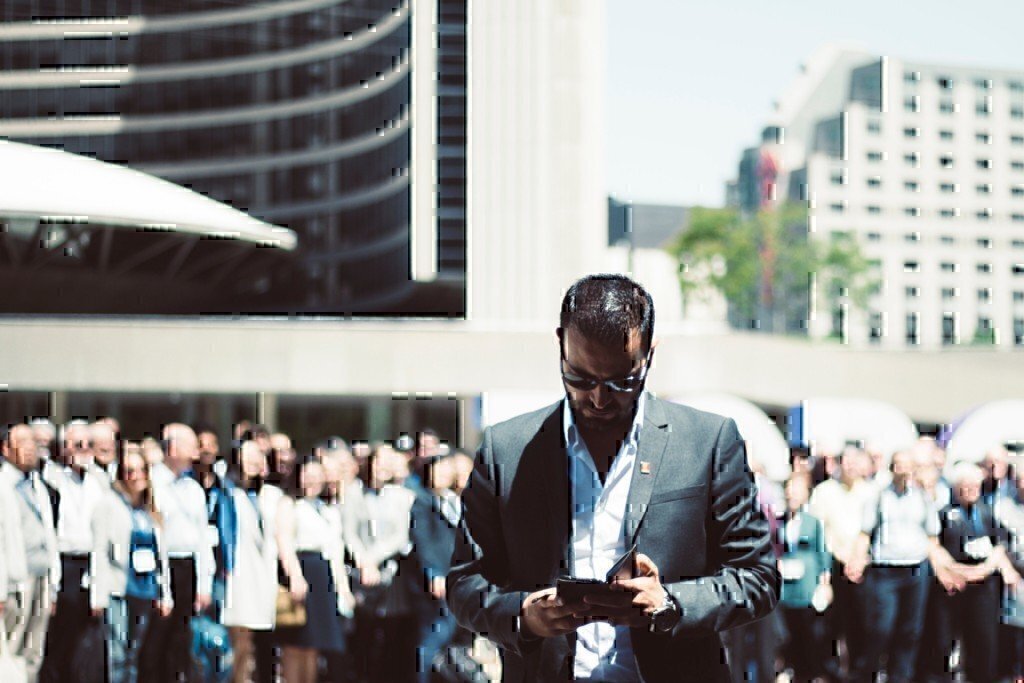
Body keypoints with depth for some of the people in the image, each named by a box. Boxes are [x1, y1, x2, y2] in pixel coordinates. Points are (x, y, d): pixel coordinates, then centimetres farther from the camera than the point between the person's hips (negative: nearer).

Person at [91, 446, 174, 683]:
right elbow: (99, 550, -3)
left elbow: (161, 553, 19)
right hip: (119, 589, -5)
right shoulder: (109, 504, 1)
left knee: (134, 653, 7)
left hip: (146, 590, 5)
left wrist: (165, 594, 14)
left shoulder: (151, 510, 17)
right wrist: (99, 595, -10)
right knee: (119, 653, -11)